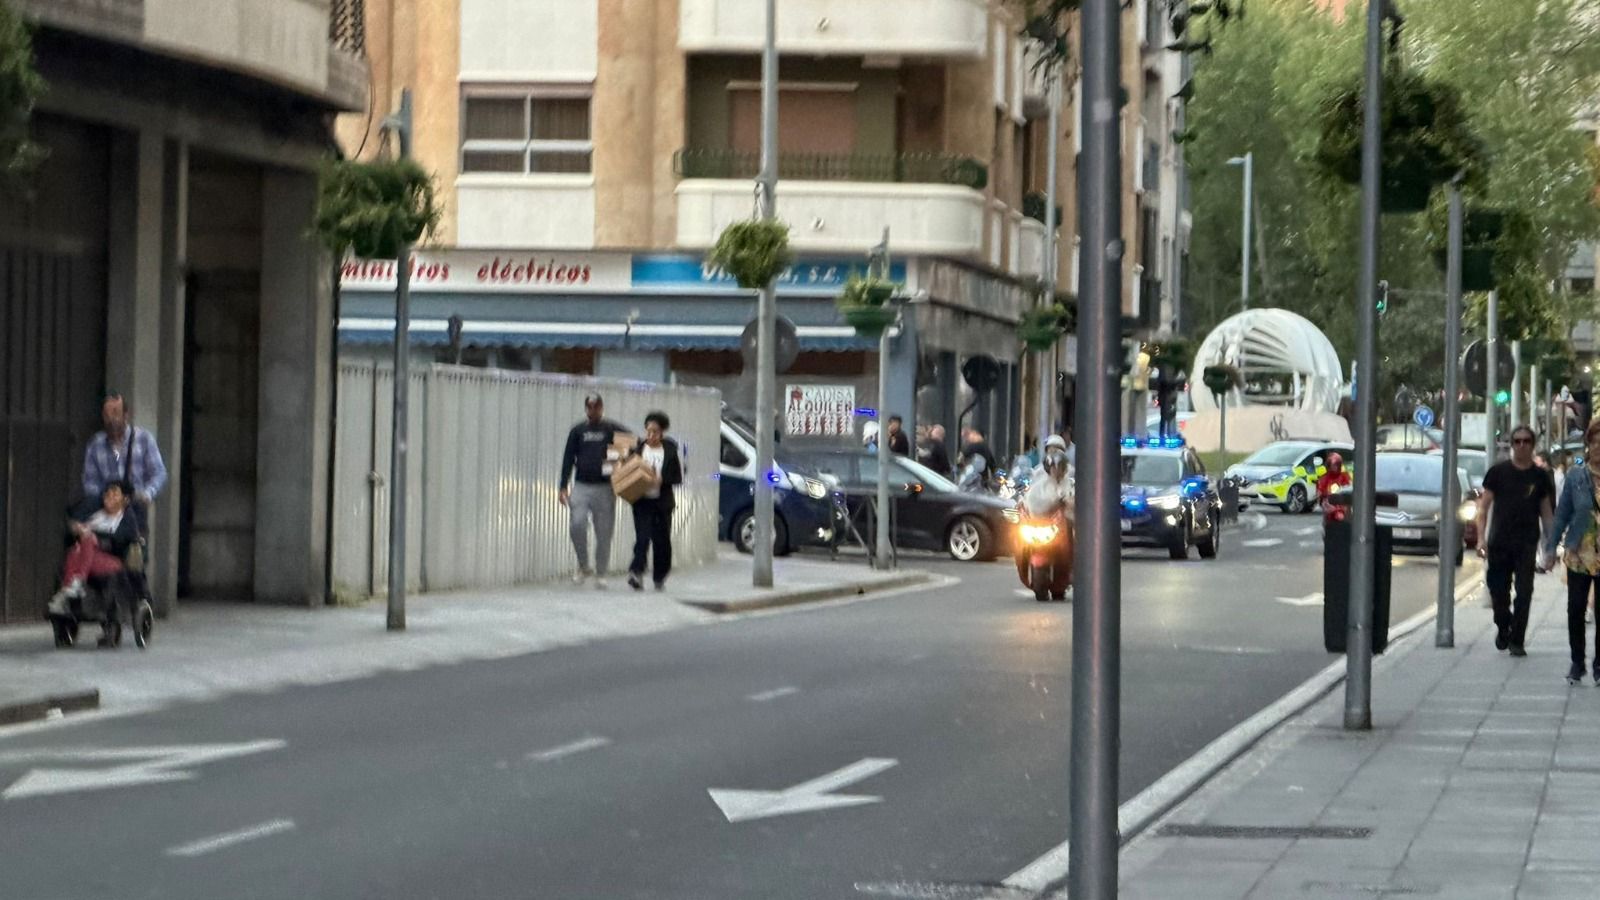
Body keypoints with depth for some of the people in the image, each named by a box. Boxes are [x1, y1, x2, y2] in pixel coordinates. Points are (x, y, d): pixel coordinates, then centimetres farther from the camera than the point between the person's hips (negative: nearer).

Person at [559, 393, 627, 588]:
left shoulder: (612, 429, 4)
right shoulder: (577, 431, 9)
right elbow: (568, 460, 9)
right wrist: (563, 488, 2)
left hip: (605, 488, -1)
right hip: (581, 486, 1)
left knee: (604, 533, 1)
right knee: (577, 525, -16)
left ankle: (600, 574, 12)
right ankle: (583, 567, 3)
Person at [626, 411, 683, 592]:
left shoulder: (671, 450, 1)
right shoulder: (637, 448, 3)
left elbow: (678, 477, 0)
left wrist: (662, 480, -15)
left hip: (663, 501, 1)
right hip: (642, 501, -1)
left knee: (662, 540, 7)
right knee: (643, 536, -15)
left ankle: (660, 578, 21)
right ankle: (637, 572, -22)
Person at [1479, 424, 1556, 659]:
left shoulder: (1540, 477, 7)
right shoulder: (1498, 472, 3)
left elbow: (1547, 512, 12)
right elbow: (1484, 507, 4)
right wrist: (1481, 537, -6)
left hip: (1527, 544, 0)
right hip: (1499, 543, 0)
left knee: (1524, 593, -5)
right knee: (1498, 591, 4)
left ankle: (1516, 641, 1)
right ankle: (1503, 628, 30)